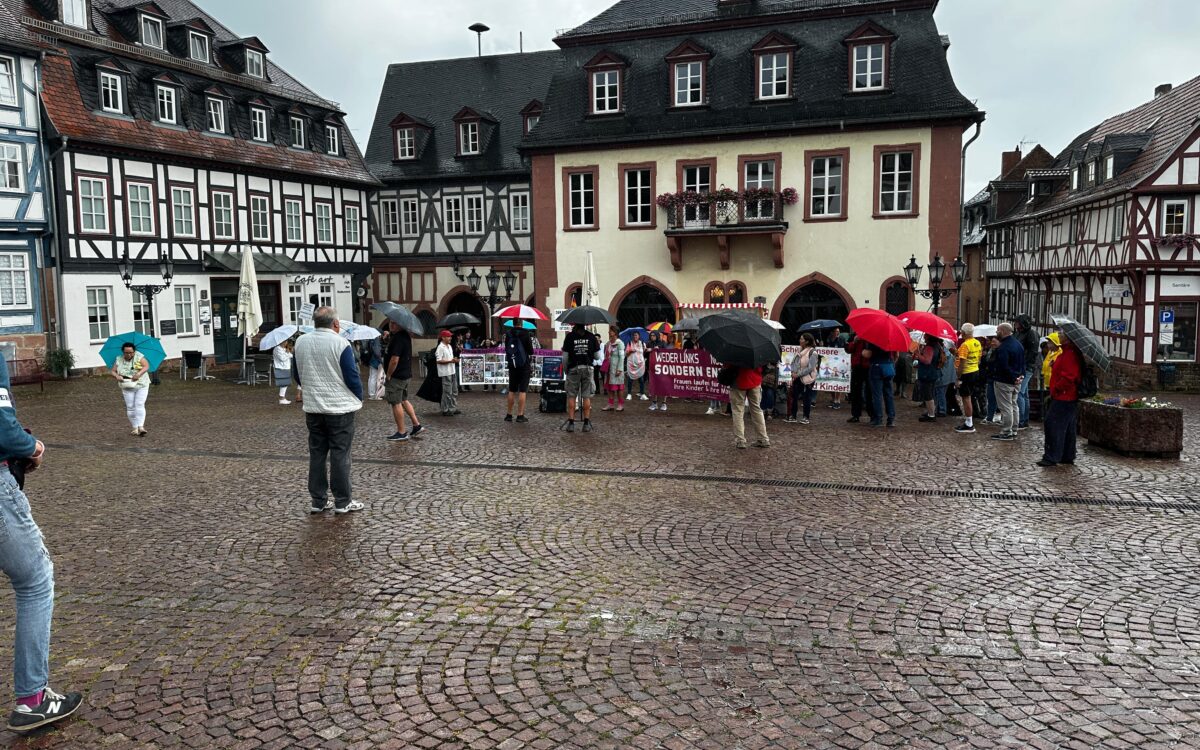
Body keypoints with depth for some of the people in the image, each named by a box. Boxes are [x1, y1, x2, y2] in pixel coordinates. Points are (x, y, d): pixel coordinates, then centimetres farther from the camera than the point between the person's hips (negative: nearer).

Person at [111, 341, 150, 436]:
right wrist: (117, 376, -18)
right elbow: (113, 371, 5)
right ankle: (135, 428, 8)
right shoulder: (119, 360, 3)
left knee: (139, 405, -14)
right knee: (130, 407, 1)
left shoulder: (138, 356, -6)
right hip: (128, 387, 3)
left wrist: (139, 373, -33)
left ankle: (141, 427, -19)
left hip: (141, 386, -3)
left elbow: (146, 366, -16)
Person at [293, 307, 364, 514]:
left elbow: (298, 376, 14)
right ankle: (342, 502, 7)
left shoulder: (300, 343, 4)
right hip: (340, 408, -5)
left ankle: (318, 501, 16)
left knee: (317, 454, 11)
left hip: (312, 409, 5)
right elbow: (353, 377, -12)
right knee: (340, 454, 1)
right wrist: (359, 397, 5)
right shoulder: (340, 344, -13)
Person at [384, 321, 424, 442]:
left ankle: (401, 433, 5)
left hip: (397, 376, -10)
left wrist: (388, 375, -14)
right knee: (404, 400, 21)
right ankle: (417, 425, 21)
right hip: (406, 374, 10)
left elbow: (394, 360, -25)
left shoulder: (397, 339, -21)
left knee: (396, 403, -1)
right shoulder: (406, 335, 10)